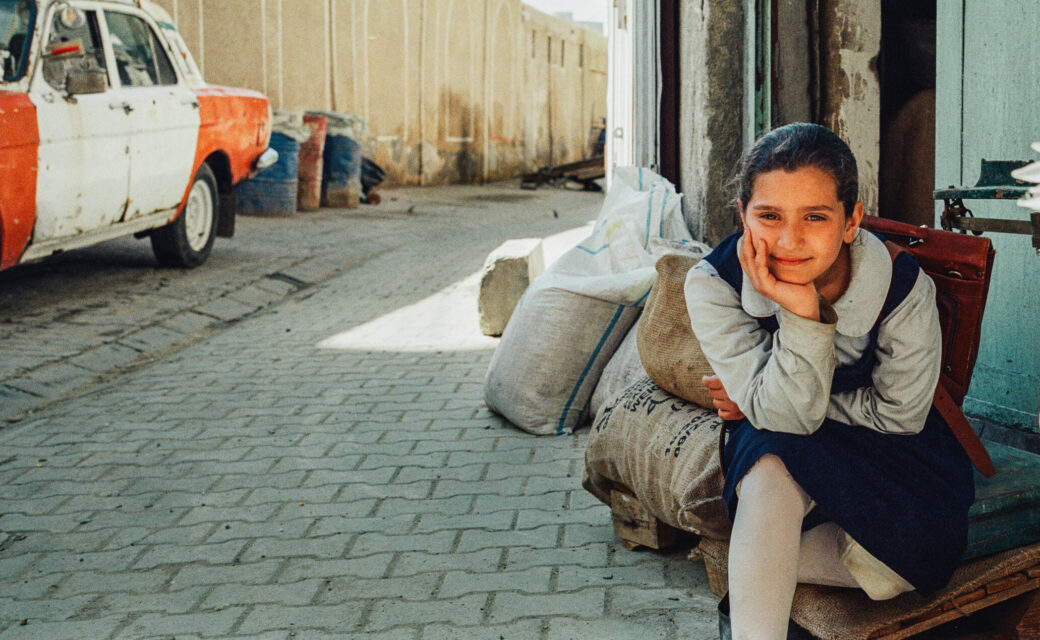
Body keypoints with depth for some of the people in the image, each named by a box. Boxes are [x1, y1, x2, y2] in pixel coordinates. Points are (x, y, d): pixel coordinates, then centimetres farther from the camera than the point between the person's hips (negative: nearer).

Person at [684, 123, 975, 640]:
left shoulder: (904, 287, -25)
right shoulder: (713, 285, -24)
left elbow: (899, 413, -12)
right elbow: (785, 416, -27)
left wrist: (764, 403, -14)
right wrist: (801, 313, -44)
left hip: (882, 444, 1)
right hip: (775, 448, -1)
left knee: (896, 567, -25)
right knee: (771, 470, -36)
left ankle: (751, 570, -4)